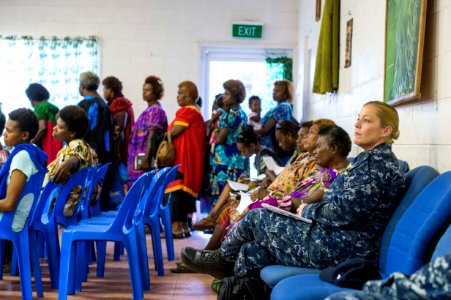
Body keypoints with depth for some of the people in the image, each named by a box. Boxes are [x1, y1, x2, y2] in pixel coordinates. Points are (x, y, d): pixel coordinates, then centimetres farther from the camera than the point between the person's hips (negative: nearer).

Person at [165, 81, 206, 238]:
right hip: (192, 159, 10)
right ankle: (184, 226, 15)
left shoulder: (186, 111, -10)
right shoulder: (197, 113, 21)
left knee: (177, 190, -11)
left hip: (182, 158, -10)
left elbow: (175, 131, -17)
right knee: (186, 189, 11)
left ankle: (176, 227, -13)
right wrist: (170, 134, 12)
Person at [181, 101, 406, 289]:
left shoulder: (377, 161, -16)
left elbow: (346, 212, -24)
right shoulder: (373, 159, 16)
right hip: (340, 239, 9)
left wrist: (308, 210, -8)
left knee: (256, 218, 4)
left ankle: (224, 258, 27)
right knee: (253, 251, 8)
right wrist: (311, 208, 4)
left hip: (341, 248, -9)